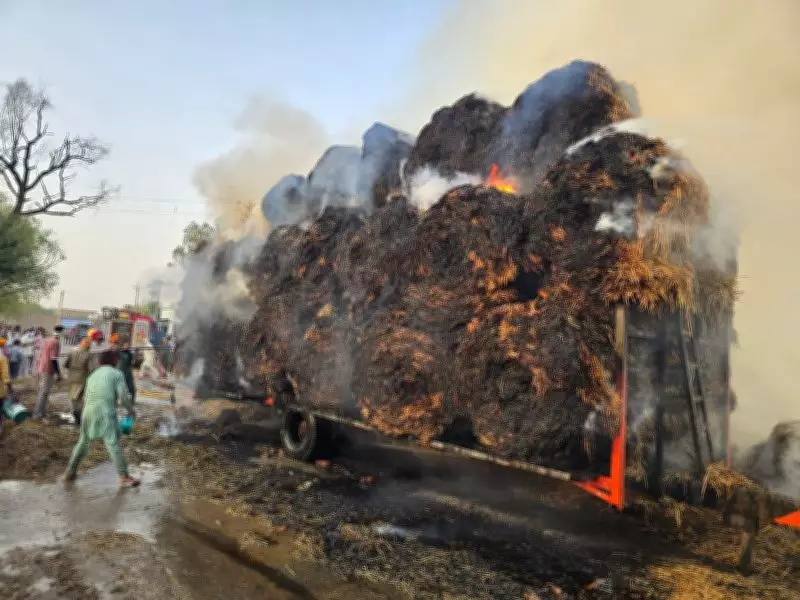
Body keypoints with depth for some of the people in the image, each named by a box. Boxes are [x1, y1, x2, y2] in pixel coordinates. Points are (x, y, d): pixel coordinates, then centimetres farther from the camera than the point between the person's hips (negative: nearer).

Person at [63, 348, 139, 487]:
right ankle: (124, 477, -7)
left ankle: (70, 472, 29)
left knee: (83, 442, 22)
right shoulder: (117, 374, 3)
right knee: (113, 444, -7)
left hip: (88, 412, 6)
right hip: (105, 413, -6)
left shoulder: (93, 375, 22)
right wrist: (130, 409, 10)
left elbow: (85, 397, 24)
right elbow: (123, 397, -6)